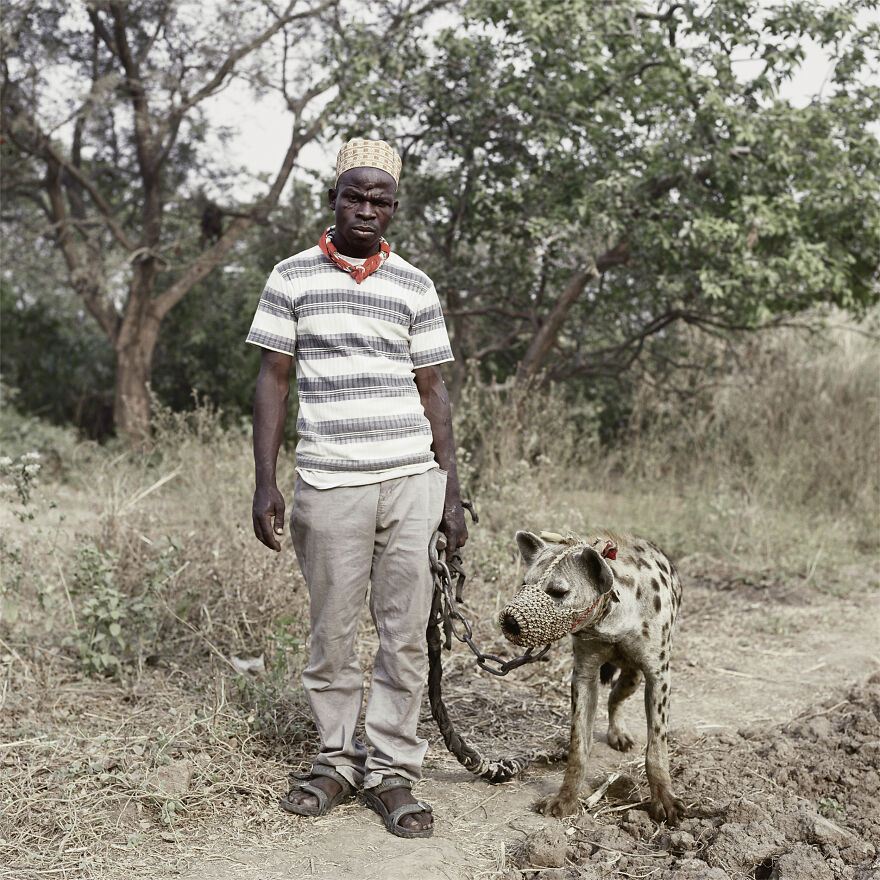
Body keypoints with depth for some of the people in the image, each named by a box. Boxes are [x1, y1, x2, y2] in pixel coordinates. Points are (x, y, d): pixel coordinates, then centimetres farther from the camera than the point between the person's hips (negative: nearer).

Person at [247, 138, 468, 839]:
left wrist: (452, 492, 6)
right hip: (329, 484, -1)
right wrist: (264, 485, -2)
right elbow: (274, 381, 5)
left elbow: (432, 391, 10)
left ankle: (391, 771, 13)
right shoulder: (293, 279, 6)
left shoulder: (415, 288, 9)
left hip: (412, 481, 1)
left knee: (406, 635, 2)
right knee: (332, 636, 5)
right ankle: (338, 760, 22)